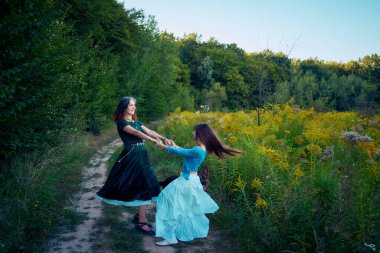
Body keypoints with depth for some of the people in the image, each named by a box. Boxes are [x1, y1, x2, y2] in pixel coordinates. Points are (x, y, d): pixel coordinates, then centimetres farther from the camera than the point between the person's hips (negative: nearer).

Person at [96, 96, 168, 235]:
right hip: (131, 156, -8)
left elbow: (149, 131, 4)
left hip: (142, 155, 8)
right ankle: (141, 223, -2)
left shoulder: (137, 122, 18)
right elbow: (136, 133, -21)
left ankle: (139, 217, 24)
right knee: (145, 187, -10)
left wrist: (163, 138, -13)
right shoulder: (121, 122, -5)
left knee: (147, 186, 9)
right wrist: (154, 141, -32)